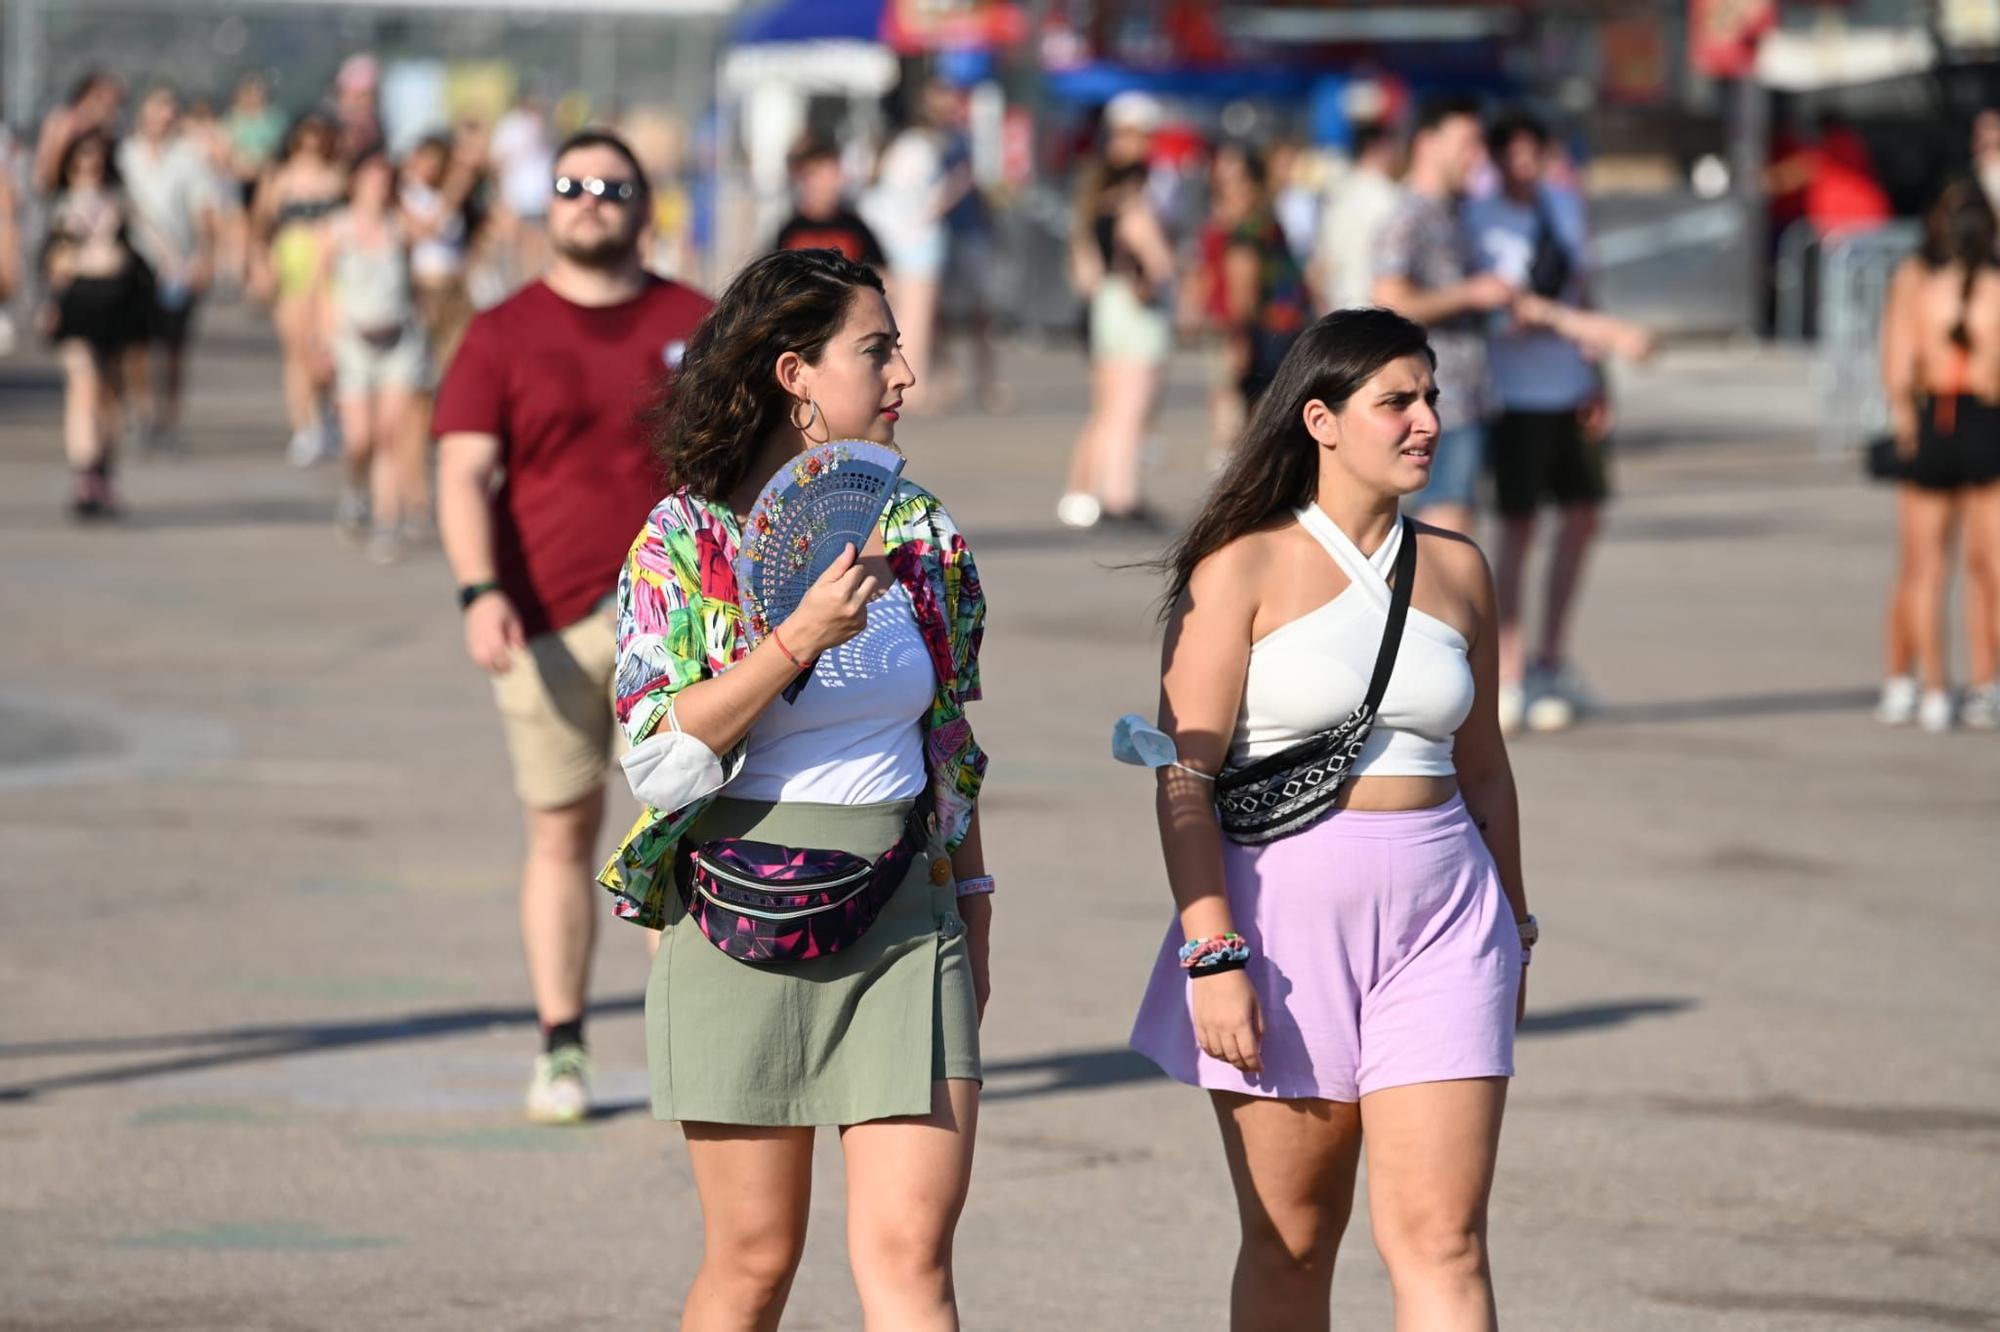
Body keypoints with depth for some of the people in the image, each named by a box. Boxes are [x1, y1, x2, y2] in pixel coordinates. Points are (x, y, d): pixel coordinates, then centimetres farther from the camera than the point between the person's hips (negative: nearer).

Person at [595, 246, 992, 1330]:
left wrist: (973, 911, 15)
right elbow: (658, 742, -15)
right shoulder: (684, 539, -6)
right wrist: (801, 636, -24)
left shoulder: (922, 533, 6)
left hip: (907, 915, 3)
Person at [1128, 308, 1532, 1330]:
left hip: (1440, 922, 3)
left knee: (1440, 1243, -7)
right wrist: (1214, 955, -15)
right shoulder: (1245, 567, -3)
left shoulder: (1454, 569, 10)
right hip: (1283, 912, -3)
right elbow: (1184, 778, -7)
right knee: (1290, 1246, 7)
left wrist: (1513, 931, 21)